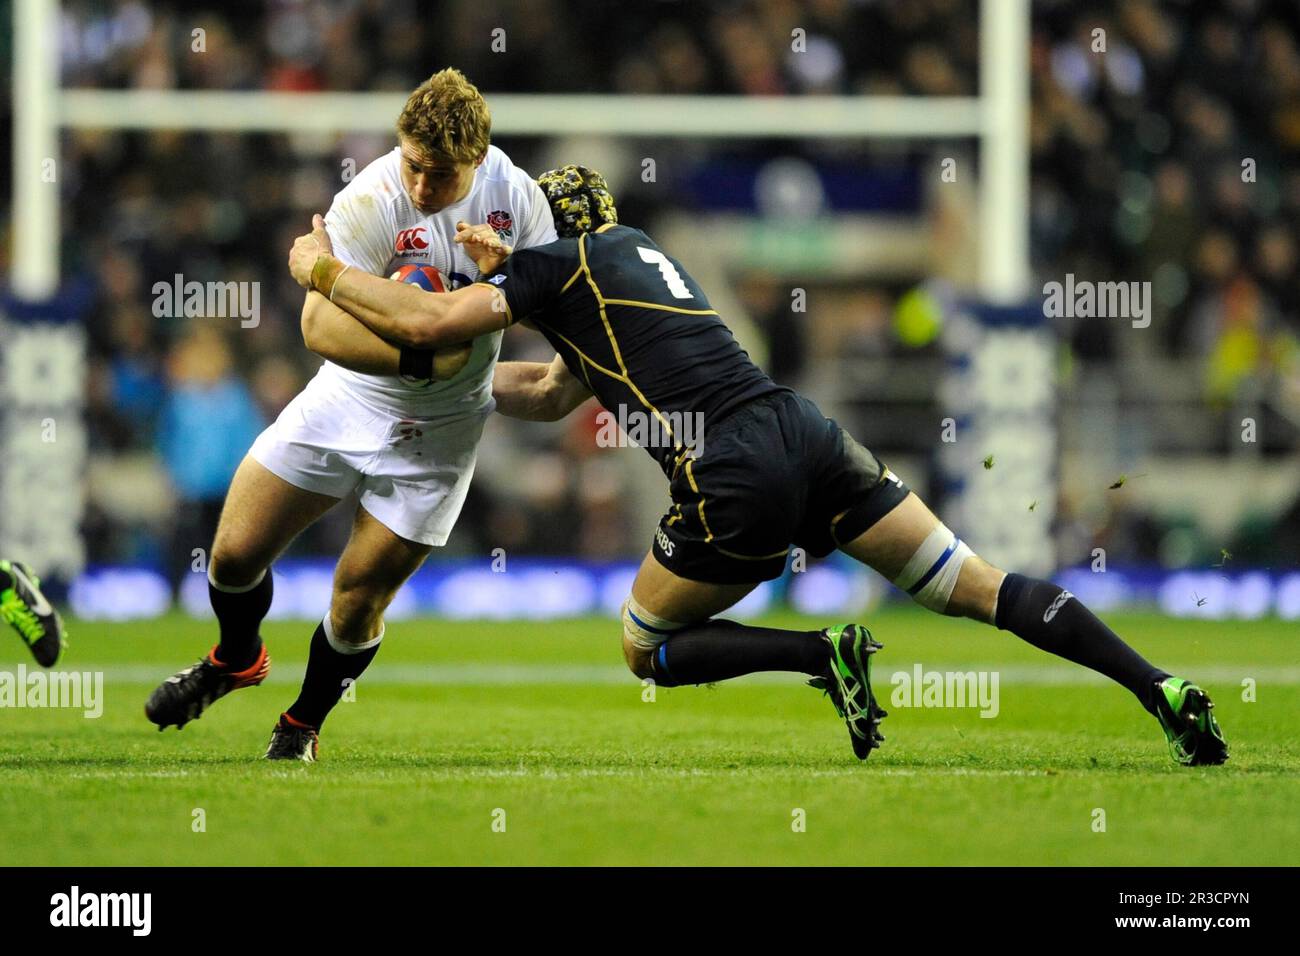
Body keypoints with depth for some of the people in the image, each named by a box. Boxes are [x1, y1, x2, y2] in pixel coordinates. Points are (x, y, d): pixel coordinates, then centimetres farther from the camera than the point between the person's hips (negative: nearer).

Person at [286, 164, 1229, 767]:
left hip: (734, 476, -7)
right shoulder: (637, 256, 29)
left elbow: (426, 321, -3)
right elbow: (553, 393, 35)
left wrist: (323, 268, 11)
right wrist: (460, 376, 33)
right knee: (979, 587, 5)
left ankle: (824, 653, -7)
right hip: (804, 430, 7)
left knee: (646, 648, 15)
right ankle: (1161, 688, -8)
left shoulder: (557, 263, 6)